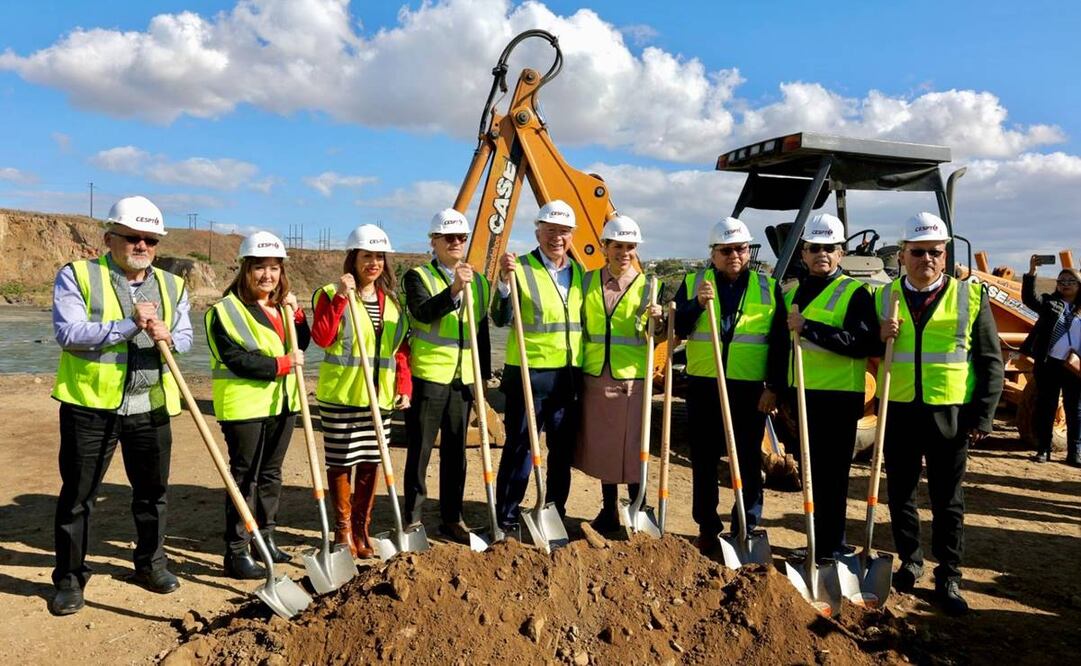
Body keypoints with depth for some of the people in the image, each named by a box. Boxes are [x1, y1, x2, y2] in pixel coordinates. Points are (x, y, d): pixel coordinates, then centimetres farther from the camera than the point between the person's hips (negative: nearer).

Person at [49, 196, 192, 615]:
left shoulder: (171, 286, 10)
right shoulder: (76, 276, -3)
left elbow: (185, 338, 6)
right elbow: (68, 333, -15)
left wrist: (167, 337, -16)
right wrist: (129, 326, -20)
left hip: (150, 408, 4)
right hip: (90, 406, -3)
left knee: (152, 490, 14)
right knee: (77, 494, 7)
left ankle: (150, 562, 32)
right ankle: (70, 577, 22)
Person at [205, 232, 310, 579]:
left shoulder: (281, 306, 12)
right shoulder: (227, 309, -10)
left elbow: (302, 345, 12)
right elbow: (237, 360, -18)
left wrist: (295, 313, -1)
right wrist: (281, 364, -19)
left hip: (282, 404, 7)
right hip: (244, 406, -7)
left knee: (271, 473, 15)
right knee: (244, 478, 0)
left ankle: (266, 538, 28)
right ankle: (237, 552, 9)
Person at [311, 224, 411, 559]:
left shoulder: (392, 300, 12)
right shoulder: (331, 294, -4)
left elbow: (401, 348, 12)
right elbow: (321, 337, -17)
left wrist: (404, 386, 3)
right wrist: (339, 297, -22)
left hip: (380, 396, 5)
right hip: (340, 395, -4)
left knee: (371, 462, 10)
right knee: (340, 462, 4)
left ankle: (361, 528, 25)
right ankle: (343, 528, 20)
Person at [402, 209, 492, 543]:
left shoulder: (478, 281, 13)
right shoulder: (418, 276, -2)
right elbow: (424, 312, -22)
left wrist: (483, 374, 11)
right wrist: (453, 290, -36)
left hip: (463, 378, 5)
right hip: (427, 375, -4)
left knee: (455, 451, 11)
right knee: (420, 450, 3)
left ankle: (452, 518, 22)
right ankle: (412, 518, 15)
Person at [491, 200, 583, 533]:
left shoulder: (578, 272, 12)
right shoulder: (521, 268, -6)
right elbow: (500, 318, -16)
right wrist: (504, 280, -30)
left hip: (570, 374, 6)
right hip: (529, 372, -6)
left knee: (563, 449, 14)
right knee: (519, 447, 1)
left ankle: (556, 513, 28)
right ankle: (507, 519, 12)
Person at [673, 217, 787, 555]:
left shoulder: (768, 287, 6)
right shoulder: (693, 283, 5)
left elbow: (779, 343, 4)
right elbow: (677, 329, -4)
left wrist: (774, 387, -3)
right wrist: (697, 304, -20)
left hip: (751, 388, 0)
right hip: (704, 385, 1)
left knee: (749, 460, 7)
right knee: (704, 459, 8)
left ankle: (747, 528, 19)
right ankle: (707, 528, 20)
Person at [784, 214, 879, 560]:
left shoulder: (855, 292, -6)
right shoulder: (793, 292, 14)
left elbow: (864, 343, -20)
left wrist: (808, 328, -25)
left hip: (838, 397, -7)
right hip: (802, 395, 7)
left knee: (831, 477, -2)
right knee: (811, 472, 15)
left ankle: (832, 550, 9)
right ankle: (818, 543, 29)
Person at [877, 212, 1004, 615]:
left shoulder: (970, 296, 1)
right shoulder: (884, 297, 5)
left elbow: (990, 362, 2)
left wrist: (982, 416, -4)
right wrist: (878, 337, -13)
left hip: (949, 413, -2)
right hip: (898, 411, 2)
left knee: (948, 500, 6)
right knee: (900, 493, 12)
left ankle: (948, 578, 17)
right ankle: (910, 562, 29)